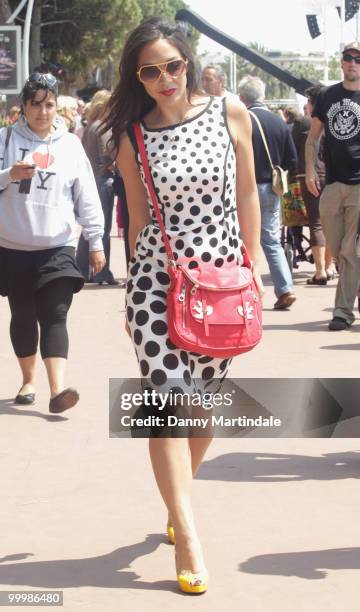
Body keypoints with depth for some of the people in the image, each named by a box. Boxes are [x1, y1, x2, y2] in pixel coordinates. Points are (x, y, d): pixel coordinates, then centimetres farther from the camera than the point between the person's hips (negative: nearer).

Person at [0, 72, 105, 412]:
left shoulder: (70, 144, 4)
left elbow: (87, 196, 6)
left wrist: (95, 241, 4)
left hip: (57, 246, -1)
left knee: (54, 316, -10)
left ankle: (57, 389, -20)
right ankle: (28, 379, 27)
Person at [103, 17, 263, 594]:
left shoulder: (230, 113, -1)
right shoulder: (133, 137, -1)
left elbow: (247, 194, 6)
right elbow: (138, 218, 7)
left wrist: (251, 269, 5)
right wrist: (136, 286, 10)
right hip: (157, 278, -1)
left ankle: (178, 498, 33)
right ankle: (188, 535, -8)